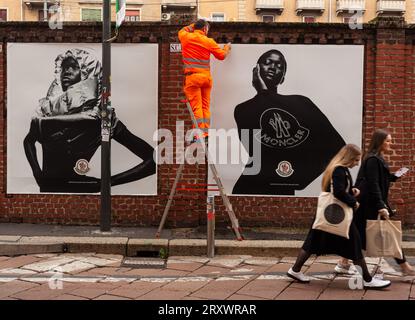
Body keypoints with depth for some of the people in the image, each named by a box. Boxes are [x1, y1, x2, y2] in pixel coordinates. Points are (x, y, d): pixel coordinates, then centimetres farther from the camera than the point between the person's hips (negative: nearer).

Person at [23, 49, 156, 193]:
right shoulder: (46, 112, -4)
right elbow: (28, 141, 18)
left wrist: (103, 183, -18)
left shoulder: (101, 119, -14)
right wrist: (37, 173, 2)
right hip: (47, 188, 4)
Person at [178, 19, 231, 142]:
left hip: (192, 76, -2)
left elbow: (182, 31, 28)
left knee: (196, 107, -6)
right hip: (206, 76, 2)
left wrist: (192, 26, 36)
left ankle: (200, 133, -13)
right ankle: (206, 133, 6)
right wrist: (227, 48, 32)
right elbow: (222, 55, 13)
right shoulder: (209, 41, 5)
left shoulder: (186, 37, 4)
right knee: (205, 106, 8)